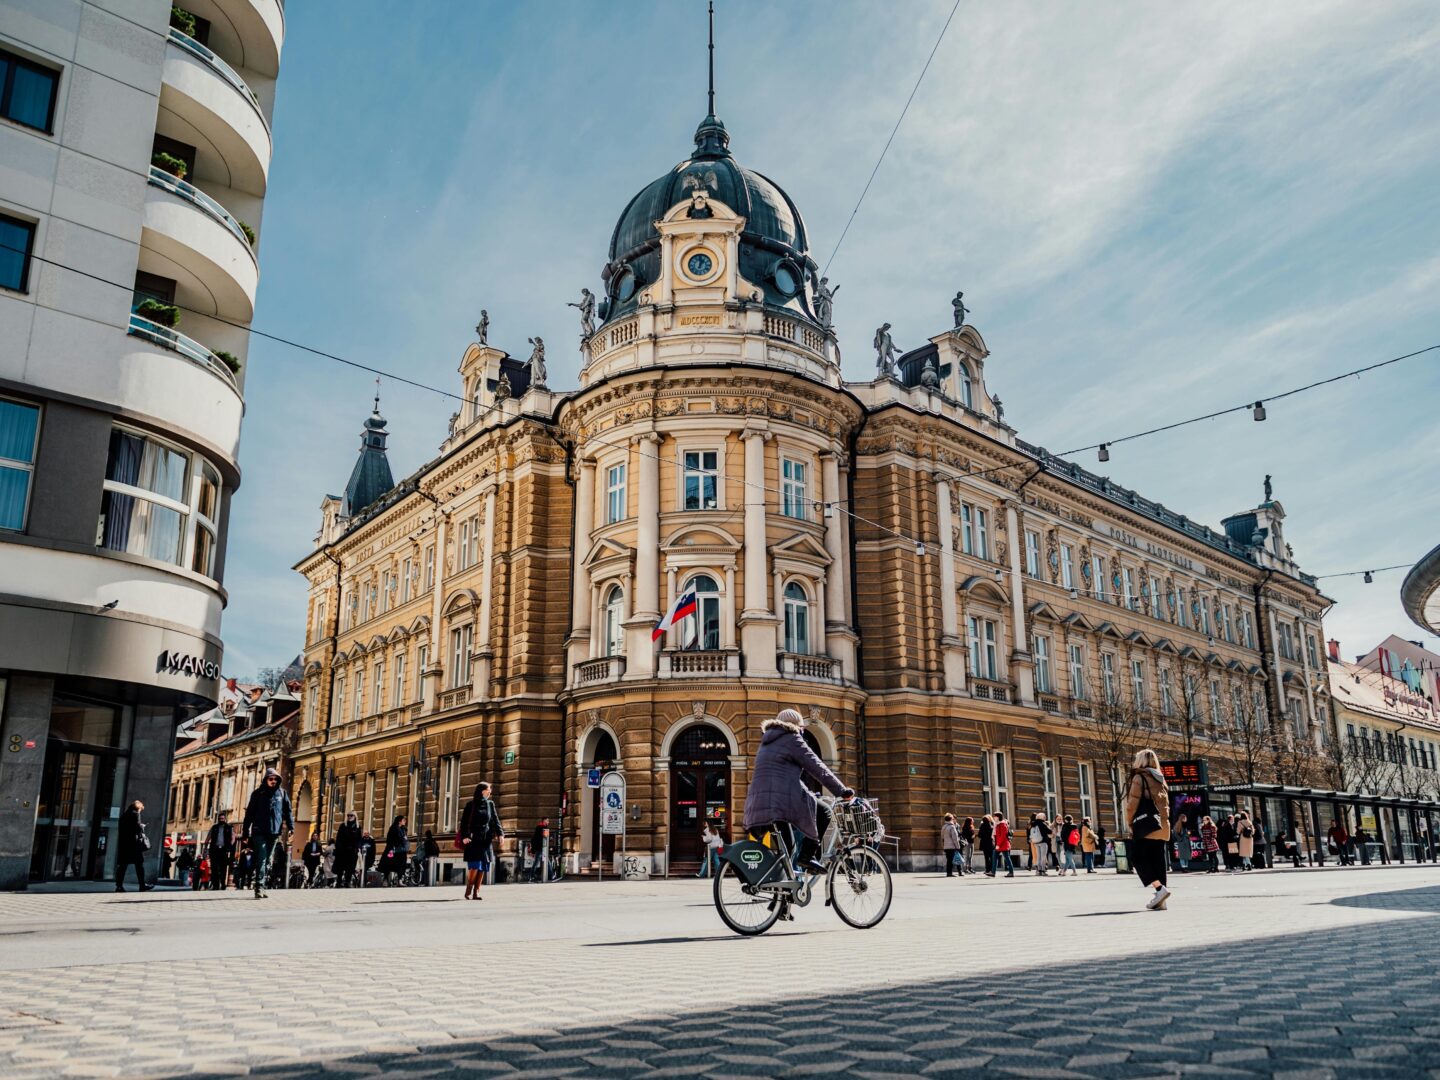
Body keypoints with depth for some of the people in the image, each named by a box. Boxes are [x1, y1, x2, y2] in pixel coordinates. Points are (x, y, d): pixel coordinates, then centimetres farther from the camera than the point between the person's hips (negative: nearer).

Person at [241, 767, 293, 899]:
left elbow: (287, 811, 9)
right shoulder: (258, 793, 3)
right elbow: (249, 813, 3)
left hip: (274, 832, 3)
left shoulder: (282, 793, 9)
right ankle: (259, 887, -16)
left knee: (268, 860, 8)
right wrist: (246, 831, 0)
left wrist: (290, 826, 0)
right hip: (259, 831, -3)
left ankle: (264, 886, 14)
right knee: (261, 859, -12)